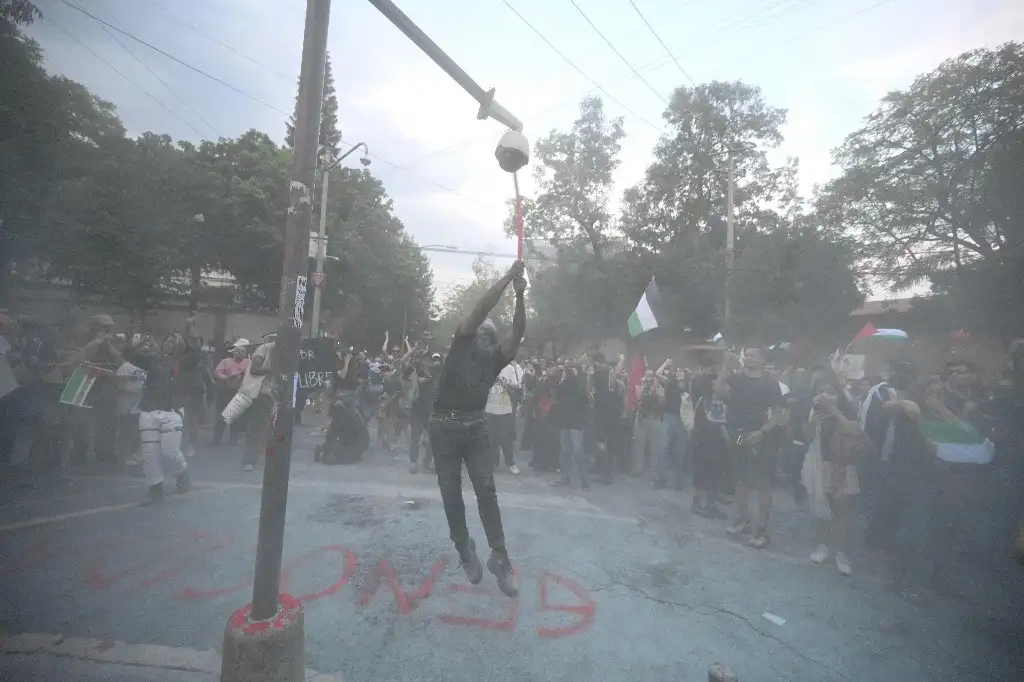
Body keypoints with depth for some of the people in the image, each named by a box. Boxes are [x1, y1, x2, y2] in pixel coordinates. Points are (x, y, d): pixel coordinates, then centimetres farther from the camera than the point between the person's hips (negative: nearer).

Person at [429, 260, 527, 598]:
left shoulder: (496, 359, 8)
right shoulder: (461, 344, -1)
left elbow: (518, 332, -2)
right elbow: (482, 307, -10)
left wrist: (520, 296, -11)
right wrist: (507, 276, -9)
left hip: (476, 427, 2)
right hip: (445, 428, -2)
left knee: (486, 489, -5)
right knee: (452, 494, 7)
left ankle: (499, 556, 4)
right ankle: (464, 548, 26)